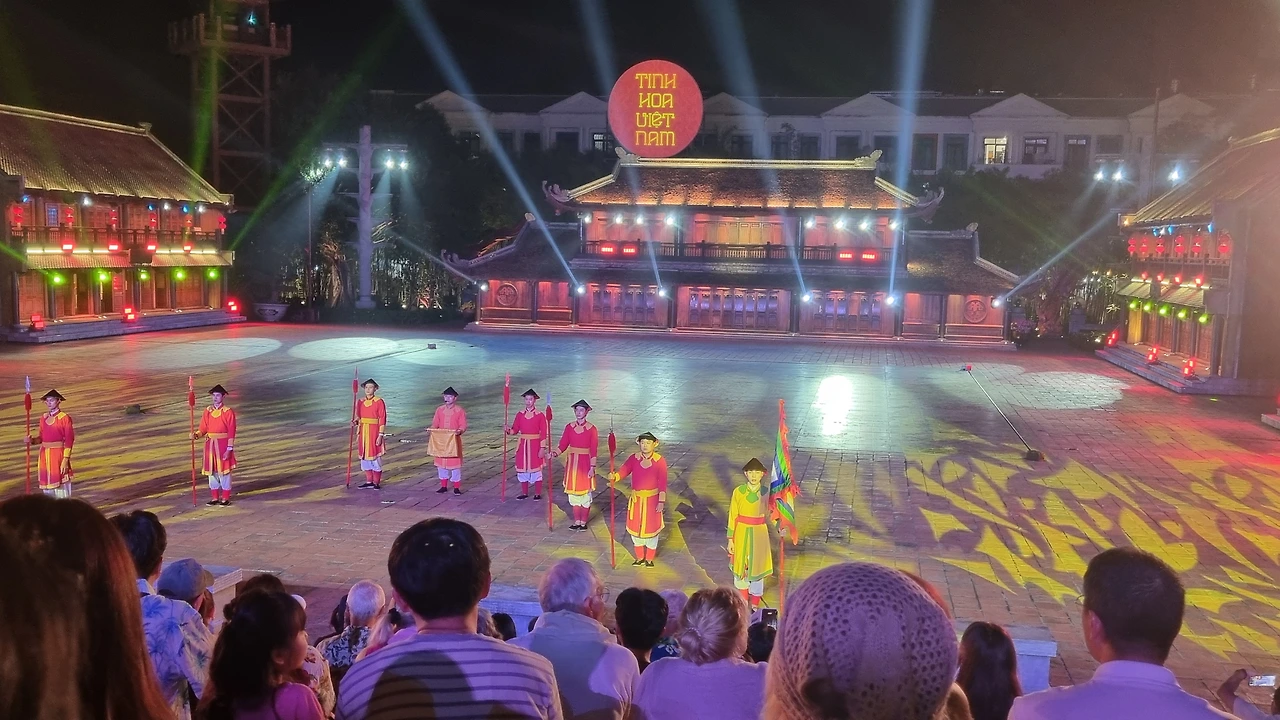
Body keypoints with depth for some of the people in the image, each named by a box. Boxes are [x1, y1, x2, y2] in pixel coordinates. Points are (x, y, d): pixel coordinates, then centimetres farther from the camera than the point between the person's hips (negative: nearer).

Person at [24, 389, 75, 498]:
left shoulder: (65, 418, -9)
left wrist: (65, 460, -16)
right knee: (47, 487, 11)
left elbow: (69, 440, -11)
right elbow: (41, 437, 17)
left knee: (60, 486, -3)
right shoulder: (44, 418, 10)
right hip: (44, 455, 6)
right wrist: (32, 440, -6)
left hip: (58, 455, -6)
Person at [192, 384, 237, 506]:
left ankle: (226, 498, 10)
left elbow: (231, 432, -9)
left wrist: (229, 449, -14)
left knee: (224, 471, 1)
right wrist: (196, 435, -15)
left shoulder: (228, 412, -8)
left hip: (223, 445, -5)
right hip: (210, 445, 5)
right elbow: (203, 429, 7)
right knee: (212, 471, 10)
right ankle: (215, 497, 20)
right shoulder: (208, 411, 7)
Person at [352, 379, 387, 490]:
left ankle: (376, 482, 10)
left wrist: (380, 435, -13)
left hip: (374, 432, -6)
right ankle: (369, 482, 20)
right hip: (363, 433, 6)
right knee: (365, 457, 9)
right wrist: (355, 421, -2)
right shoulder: (361, 402, 9)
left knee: (375, 457, 0)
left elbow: (382, 419, -10)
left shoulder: (379, 402, -8)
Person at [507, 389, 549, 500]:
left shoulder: (540, 415, -5)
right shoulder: (520, 414, 6)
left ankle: (538, 494, 9)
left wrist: (542, 448, -12)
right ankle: (524, 493, 20)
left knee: (536, 469, 0)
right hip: (522, 446, 4)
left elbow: (544, 433, -6)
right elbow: (515, 430, 7)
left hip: (535, 445, -4)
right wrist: (508, 430, -16)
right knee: (522, 469, 8)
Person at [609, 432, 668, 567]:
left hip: (652, 499, -3)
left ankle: (649, 559, 28)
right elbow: (623, 470, -15)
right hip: (636, 499, 3)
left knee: (651, 528, 9)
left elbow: (662, 483, -12)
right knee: (635, 528, 12)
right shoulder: (634, 458, -3)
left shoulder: (660, 461, -11)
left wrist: (661, 501, -16)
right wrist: (614, 476, -36)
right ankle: (640, 557, 32)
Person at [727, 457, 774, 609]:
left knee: (757, 567, 9)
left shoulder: (766, 493, -7)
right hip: (741, 534, 0)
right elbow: (733, 516, -3)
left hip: (759, 535, 0)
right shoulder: (738, 492, -7)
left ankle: (754, 605, 26)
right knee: (740, 567, 12)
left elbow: (770, 515, -1)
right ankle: (743, 601, 32)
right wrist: (731, 539, -2)